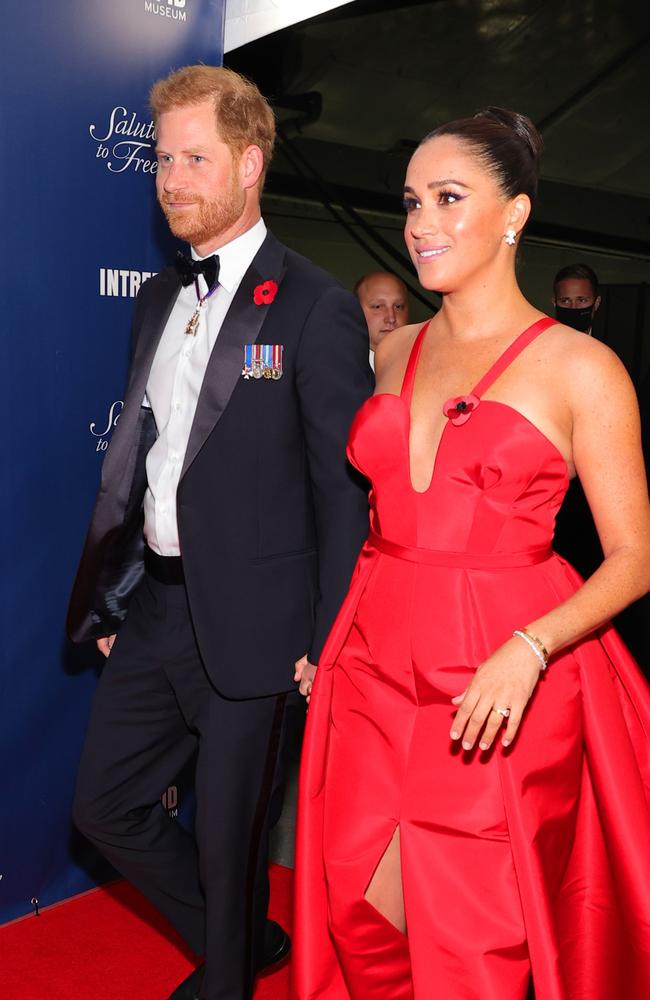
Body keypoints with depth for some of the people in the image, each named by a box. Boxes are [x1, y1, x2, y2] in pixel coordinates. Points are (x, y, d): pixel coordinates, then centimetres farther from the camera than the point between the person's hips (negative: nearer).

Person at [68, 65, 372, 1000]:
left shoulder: (316, 308, -11)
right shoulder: (159, 298, 11)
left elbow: (344, 490, -12)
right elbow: (132, 457, 13)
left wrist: (327, 641, -13)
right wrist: (108, 596, 12)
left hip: (247, 623, -7)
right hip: (152, 608, 8)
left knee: (231, 836, 11)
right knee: (104, 805, 18)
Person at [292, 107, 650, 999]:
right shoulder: (393, 353, 10)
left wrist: (529, 650, -20)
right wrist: (323, 627, 7)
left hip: (501, 688, -4)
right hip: (374, 663, 5)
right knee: (362, 921, 11)